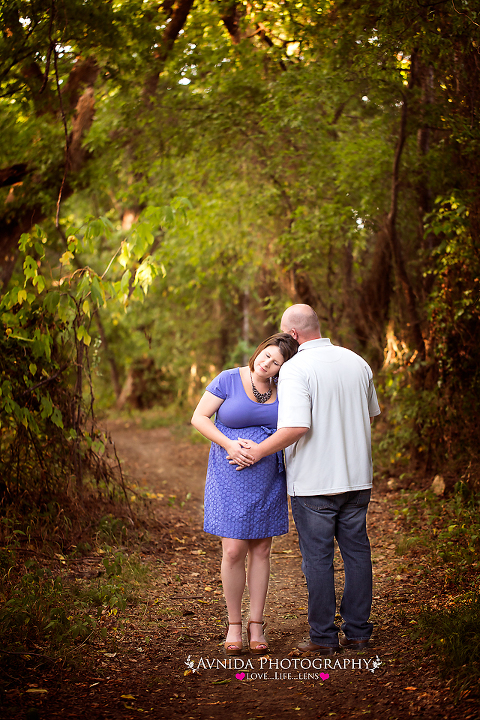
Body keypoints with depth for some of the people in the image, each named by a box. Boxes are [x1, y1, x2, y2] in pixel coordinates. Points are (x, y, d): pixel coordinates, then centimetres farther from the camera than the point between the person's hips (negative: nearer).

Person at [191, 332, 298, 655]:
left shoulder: (282, 389, 3)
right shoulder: (229, 380, -7)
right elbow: (199, 417, -6)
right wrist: (229, 444, -19)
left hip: (268, 479, 3)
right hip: (231, 479, -3)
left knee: (261, 550, 6)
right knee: (234, 550, -6)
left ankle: (256, 625, 16)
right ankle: (234, 624, 11)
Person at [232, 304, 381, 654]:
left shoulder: (295, 369, -15)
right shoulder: (357, 362, 6)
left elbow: (296, 427, -25)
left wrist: (259, 451, -13)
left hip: (314, 481, -6)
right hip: (357, 477, 6)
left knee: (318, 558, 4)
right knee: (357, 551, 12)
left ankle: (324, 636, 12)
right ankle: (358, 631, 19)